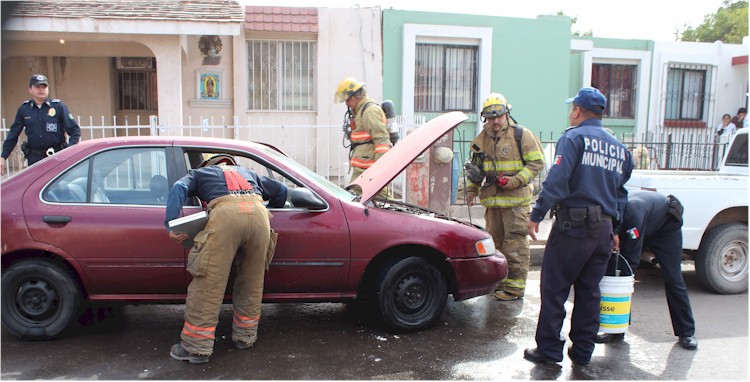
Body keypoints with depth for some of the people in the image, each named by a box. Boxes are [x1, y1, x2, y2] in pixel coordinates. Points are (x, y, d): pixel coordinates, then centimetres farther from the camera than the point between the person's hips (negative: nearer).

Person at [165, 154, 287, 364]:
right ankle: (245, 336, 27)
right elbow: (281, 190, 39)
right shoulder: (248, 173, 42)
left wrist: (172, 225, 3)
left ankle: (197, 347, 5)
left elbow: (179, 188, 11)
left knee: (208, 283, 1)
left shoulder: (199, 173, 32)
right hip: (258, 213, 4)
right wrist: (269, 213, 53)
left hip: (225, 213, -4)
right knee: (251, 282, 18)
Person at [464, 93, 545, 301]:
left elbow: (536, 162, -4)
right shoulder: (481, 139, 13)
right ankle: (497, 280, 26)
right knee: (495, 241, 13)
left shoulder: (521, 135, -4)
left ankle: (515, 286, 3)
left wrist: (516, 180, -15)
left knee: (515, 244, -5)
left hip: (516, 199, -6)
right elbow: (476, 168, 22)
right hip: (492, 198, 6)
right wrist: (472, 188, 10)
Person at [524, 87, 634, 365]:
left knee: (554, 289, 2)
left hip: (574, 225, -7)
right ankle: (582, 351, 22)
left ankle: (548, 349, 8)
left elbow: (556, 179, -18)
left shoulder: (574, 137, -6)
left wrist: (536, 215, -15)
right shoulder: (619, 148, 16)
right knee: (589, 292, 14)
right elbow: (621, 193, 20)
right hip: (604, 228, 7)